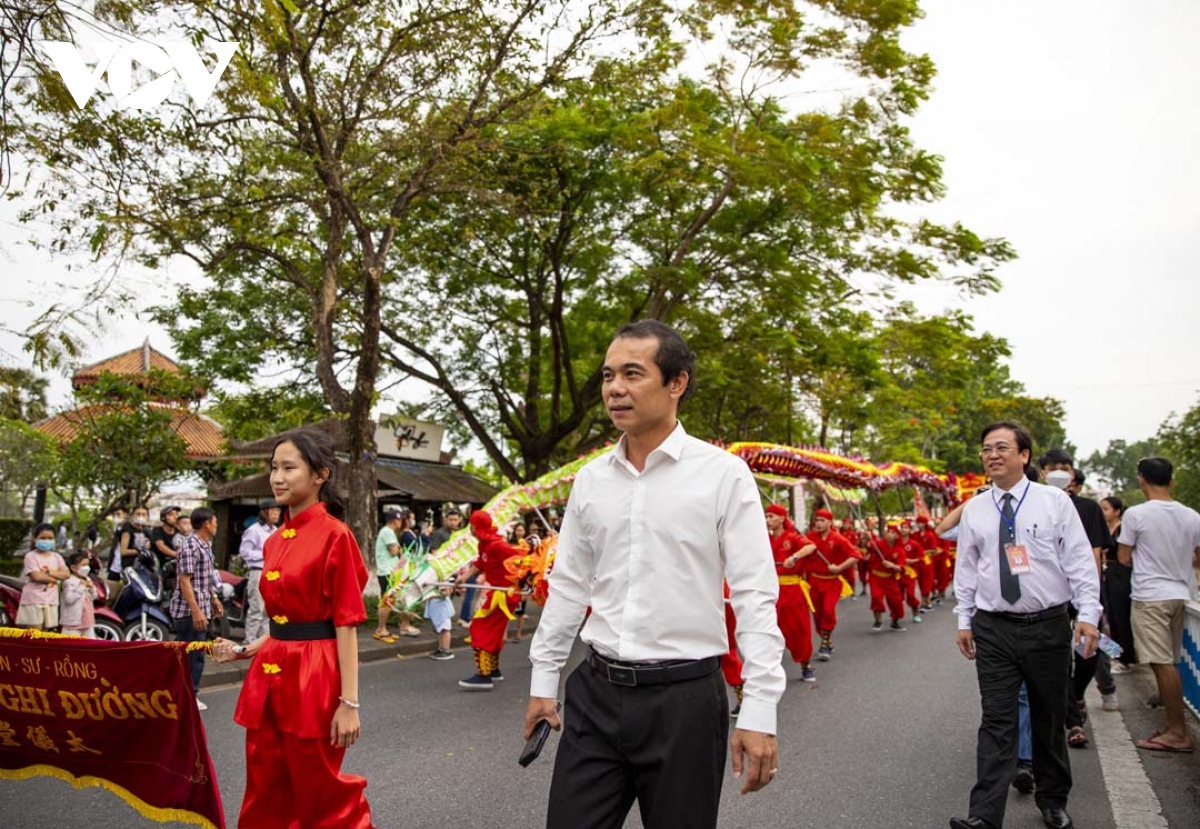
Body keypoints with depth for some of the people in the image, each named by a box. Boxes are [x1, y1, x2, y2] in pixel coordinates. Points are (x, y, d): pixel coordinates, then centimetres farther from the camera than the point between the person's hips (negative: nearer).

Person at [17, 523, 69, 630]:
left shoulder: (56, 557, 12)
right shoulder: (31, 556, -5)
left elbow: (66, 574, 0)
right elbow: (37, 576, -17)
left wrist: (49, 572, -12)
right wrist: (55, 578, -7)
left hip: (51, 601, 5)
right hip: (33, 600, -5)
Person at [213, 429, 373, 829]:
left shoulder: (334, 535, -13)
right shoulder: (275, 542, 10)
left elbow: (346, 624, -14)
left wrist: (349, 702, -16)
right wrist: (244, 650, 13)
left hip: (313, 677, -8)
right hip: (269, 676, 8)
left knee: (320, 797, 7)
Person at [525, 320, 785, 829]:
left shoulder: (723, 474, -8)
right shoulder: (590, 480, 6)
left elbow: (756, 598, -9)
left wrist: (759, 712, -13)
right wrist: (543, 681, 14)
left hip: (684, 697, -3)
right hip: (596, 692, 4)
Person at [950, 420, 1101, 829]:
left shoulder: (1055, 501, -2)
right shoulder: (973, 510, 4)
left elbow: (1080, 560, -3)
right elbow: (966, 568, 8)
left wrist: (1088, 613, -11)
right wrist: (964, 620, 6)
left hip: (1048, 626, 0)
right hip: (993, 629, 1)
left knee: (1050, 720, 14)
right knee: (997, 723, -3)